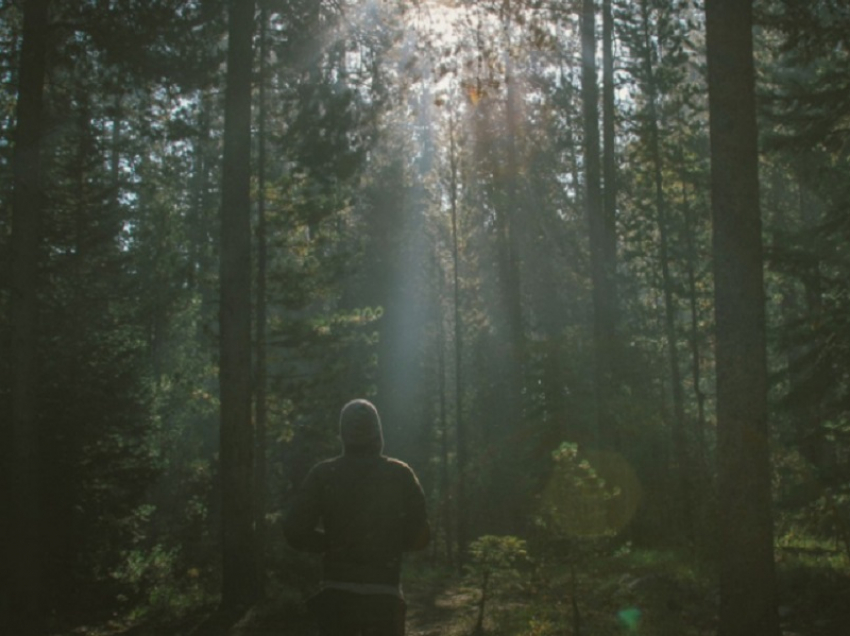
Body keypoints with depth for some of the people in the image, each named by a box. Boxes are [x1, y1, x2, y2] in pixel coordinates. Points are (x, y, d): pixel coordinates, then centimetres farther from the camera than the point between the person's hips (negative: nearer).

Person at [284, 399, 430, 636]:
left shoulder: (323, 474, -1)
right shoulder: (400, 475, -1)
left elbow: (295, 530, -6)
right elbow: (420, 535, -2)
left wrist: (332, 542, 10)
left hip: (336, 593, 1)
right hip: (384, 594, 0)